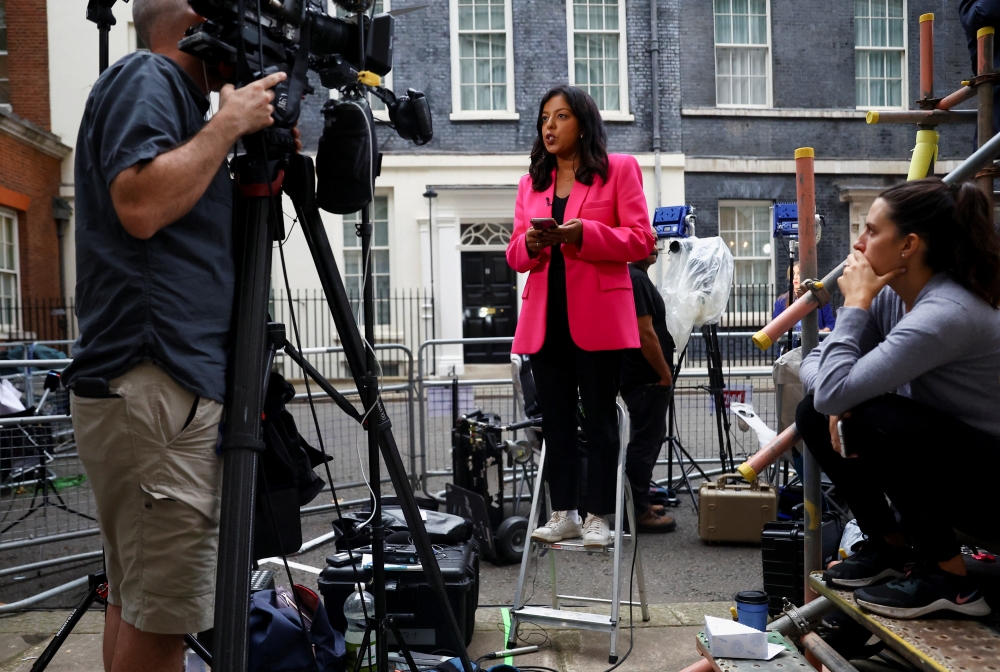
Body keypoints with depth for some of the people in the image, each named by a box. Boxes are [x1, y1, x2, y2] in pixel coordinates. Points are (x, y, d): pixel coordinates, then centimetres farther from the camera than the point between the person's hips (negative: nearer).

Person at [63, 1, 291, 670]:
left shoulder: (171, 92, 25)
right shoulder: (145, 78, -5)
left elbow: (206, 229, 27)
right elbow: (141, 204, -22)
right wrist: (229, 123, -11)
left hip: (153, 383, 11)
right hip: (156, 386, -11)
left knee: (138, 602, 18)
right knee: (161, 618, -5)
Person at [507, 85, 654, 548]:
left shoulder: (619, 169, 4)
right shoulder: (530, 182, 19)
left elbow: (641, 239, -5)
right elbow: (515, 255, 15)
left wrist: (583, 234, -18)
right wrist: (530, 243, -8)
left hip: (596, 315, -5)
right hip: (544, 316, 5)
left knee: (599, 418, 1)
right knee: (555, 419, 8)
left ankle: (598, 517, 10)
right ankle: (563, 513, 17)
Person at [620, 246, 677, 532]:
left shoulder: (636, 277, 16)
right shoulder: (636, 278, -17)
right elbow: (645, 334, -22)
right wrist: (665, 374, -15)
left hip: (644, 378, 11)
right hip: (647, 379, -11)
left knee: (649, 438, 17)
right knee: (644, 442, -4)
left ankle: (639, 504, 26)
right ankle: (638, 512, 3)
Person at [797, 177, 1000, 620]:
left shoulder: (945, 314, -29)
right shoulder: (893, 298, -2)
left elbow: (835, 390, -33)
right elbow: (815, 363, 3)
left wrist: (855, 303, -21)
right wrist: (840, 401, -19)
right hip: (947, 466, 8)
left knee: (873, 420, -31)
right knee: (816, 415, -2)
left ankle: (947, 578, -10)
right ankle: (891, 546, 12)